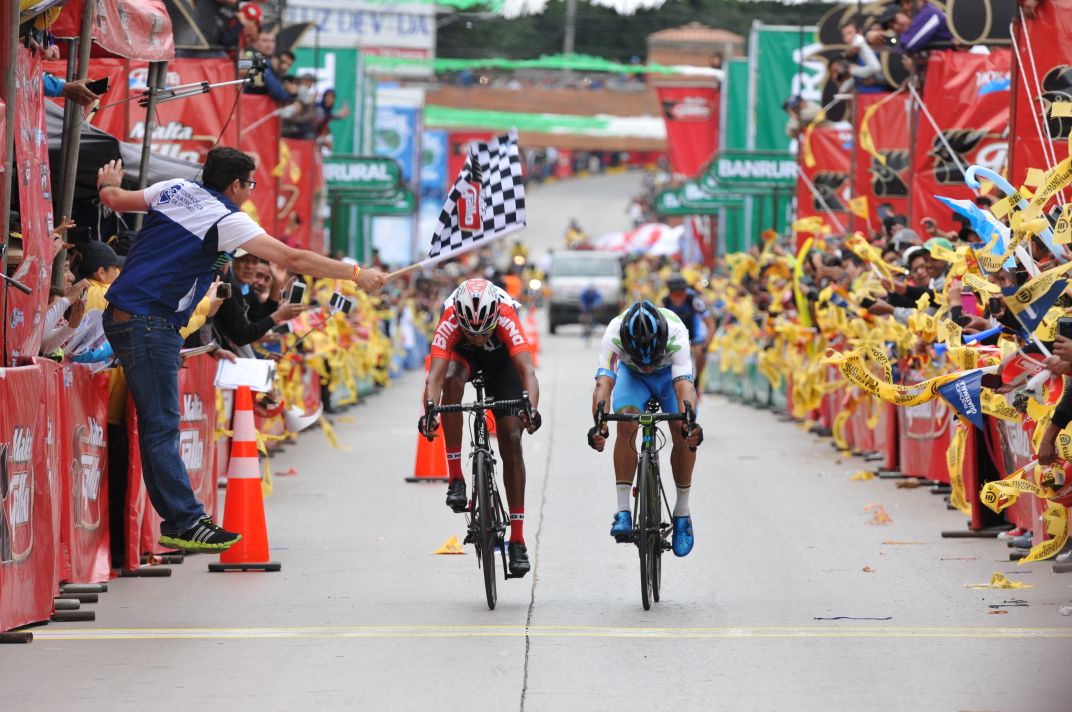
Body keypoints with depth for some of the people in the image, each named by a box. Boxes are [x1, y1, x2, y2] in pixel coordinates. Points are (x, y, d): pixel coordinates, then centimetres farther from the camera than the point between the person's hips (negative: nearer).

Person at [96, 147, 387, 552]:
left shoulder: (175, 190, 10)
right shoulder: (226, 220, -10)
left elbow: (115, 199, 18)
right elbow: (293, 260, -11)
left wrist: (108, 184, 42)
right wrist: (356, 274, -5)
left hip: (122, 317, 9)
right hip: (149, 324, -9)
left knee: (158, 424, 9)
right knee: (162, 427, -8)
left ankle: (181, 519, 11)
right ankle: (183, 523, -7)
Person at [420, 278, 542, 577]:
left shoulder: (507, 317, -39)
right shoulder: (450, 321, -37)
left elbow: (527, 371, -47)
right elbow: (435, 374, -45)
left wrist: (531, 409, -65)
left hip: (501, 359, 0)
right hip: (463, 354, 0)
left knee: (511, 440, -11)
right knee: (452, 382, -37)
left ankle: (517, 539, -7)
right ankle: (455, 477, -27)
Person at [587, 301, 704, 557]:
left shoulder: (676, 334, -40)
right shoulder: (614, 334, -39)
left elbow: (683, 385, -48)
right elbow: (604, 384, -48)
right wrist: (599, 424, -64)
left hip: (671, 373, 0)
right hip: (631, 374, 0)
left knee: (683, 435, -18)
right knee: (626, 426, -25)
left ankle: (682, 513, -1)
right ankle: (623, 510, -20)